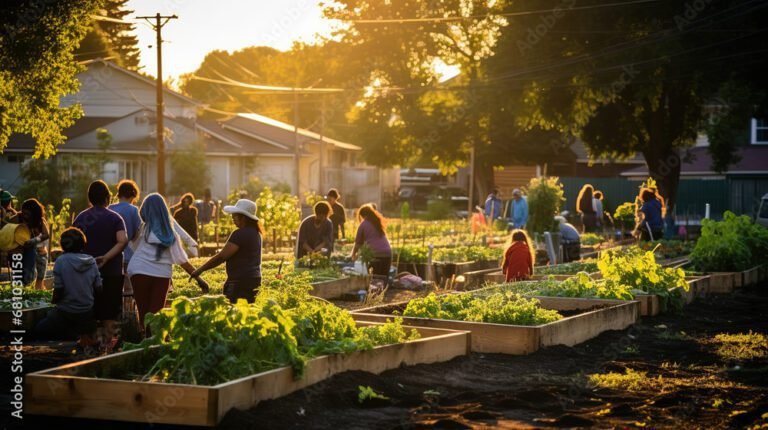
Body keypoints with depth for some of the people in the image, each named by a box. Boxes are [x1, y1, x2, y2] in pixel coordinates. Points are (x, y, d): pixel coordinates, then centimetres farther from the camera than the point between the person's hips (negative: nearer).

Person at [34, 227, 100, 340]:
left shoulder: (61, 261, -15)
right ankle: (84, 332, 10)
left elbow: (58, 290, -15)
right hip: (88, 314, 6)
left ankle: (74, 334, -1)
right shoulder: (91, 261, -4)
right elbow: (98, 289, 0)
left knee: (39, 330, 12)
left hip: (66, 313, -6)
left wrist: (54, 300, 6)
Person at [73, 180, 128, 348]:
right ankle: (107, 342, 5)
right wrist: (106, 257, -21)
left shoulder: (80, 217, 3)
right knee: (109, 312, 6)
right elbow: (123, 241, -21)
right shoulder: (114, 218, -6)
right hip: (111, 272, -3)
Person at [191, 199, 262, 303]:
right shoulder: (255, 232, 15)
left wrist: (200, 269, -11)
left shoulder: (241, 234, -15)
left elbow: (221, 256, -17)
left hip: (242, 281, -10)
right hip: (253, 278, 10)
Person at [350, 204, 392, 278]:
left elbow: (358, 242, 15)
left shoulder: (363, 224, 7)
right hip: (387, 252, 5)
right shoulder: (378, 222, 23)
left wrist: (354, 254, 32)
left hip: (375, 253, -5)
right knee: (385, 278, 5)